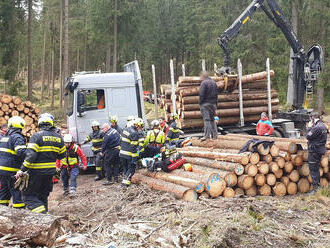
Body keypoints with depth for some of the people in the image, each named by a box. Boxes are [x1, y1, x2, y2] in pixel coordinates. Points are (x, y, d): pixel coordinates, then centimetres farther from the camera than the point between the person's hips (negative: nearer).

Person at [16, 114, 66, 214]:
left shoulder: (37, 136, -13)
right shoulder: (59, 137, 5)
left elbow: (30, 155, -20)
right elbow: (61, 155, 13)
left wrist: (22, 170, -15)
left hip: (37, 172, -6)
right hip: (50, 172, 6)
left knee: (28, 195, 3)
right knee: (43, 196, 19)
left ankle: (42, 213, -12)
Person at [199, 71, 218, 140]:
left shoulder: (204, 83, -11)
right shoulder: (214, 83, 14)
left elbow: (201, 94, -15)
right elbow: (216, 95, 17)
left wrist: (200, 103, -7)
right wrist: (215, 104, 20)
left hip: (205, 103, -7)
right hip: (213, 103, 7)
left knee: (206, 119, -9)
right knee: (212, 119, 12)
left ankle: (207, 135, -13)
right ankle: (214, 135, 13)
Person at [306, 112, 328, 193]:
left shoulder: (317, 127, -22)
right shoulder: (323, 126, 11)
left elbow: (308, 136, -17)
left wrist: (309, 127, -7)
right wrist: (311, 128, 8)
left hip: (314, 151, -10)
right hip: (320, 150, 10)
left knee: (313, 169, -3)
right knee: (316, 168, 20)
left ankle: (316, 188, -1)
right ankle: (318, 184, 28)